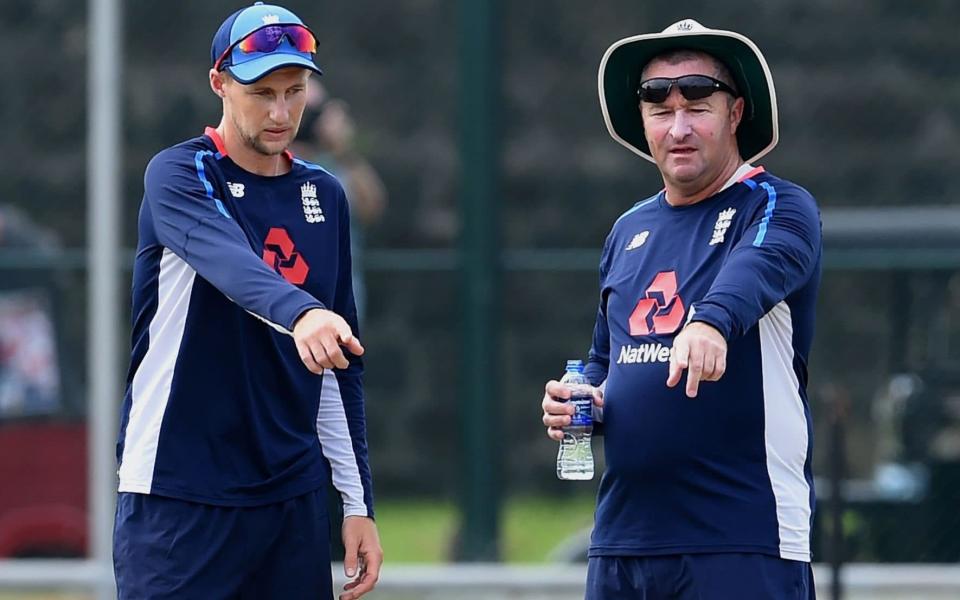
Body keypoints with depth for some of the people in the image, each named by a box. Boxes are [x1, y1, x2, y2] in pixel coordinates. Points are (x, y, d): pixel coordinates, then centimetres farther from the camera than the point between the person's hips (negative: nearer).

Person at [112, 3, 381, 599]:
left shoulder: (325, 196, 13)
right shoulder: (179, 175, -5)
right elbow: (226, 258, -28)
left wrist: (358, 502, 13)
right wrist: (299, 313, -47)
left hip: (294, 500, 5)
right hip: (179, 501, -5)